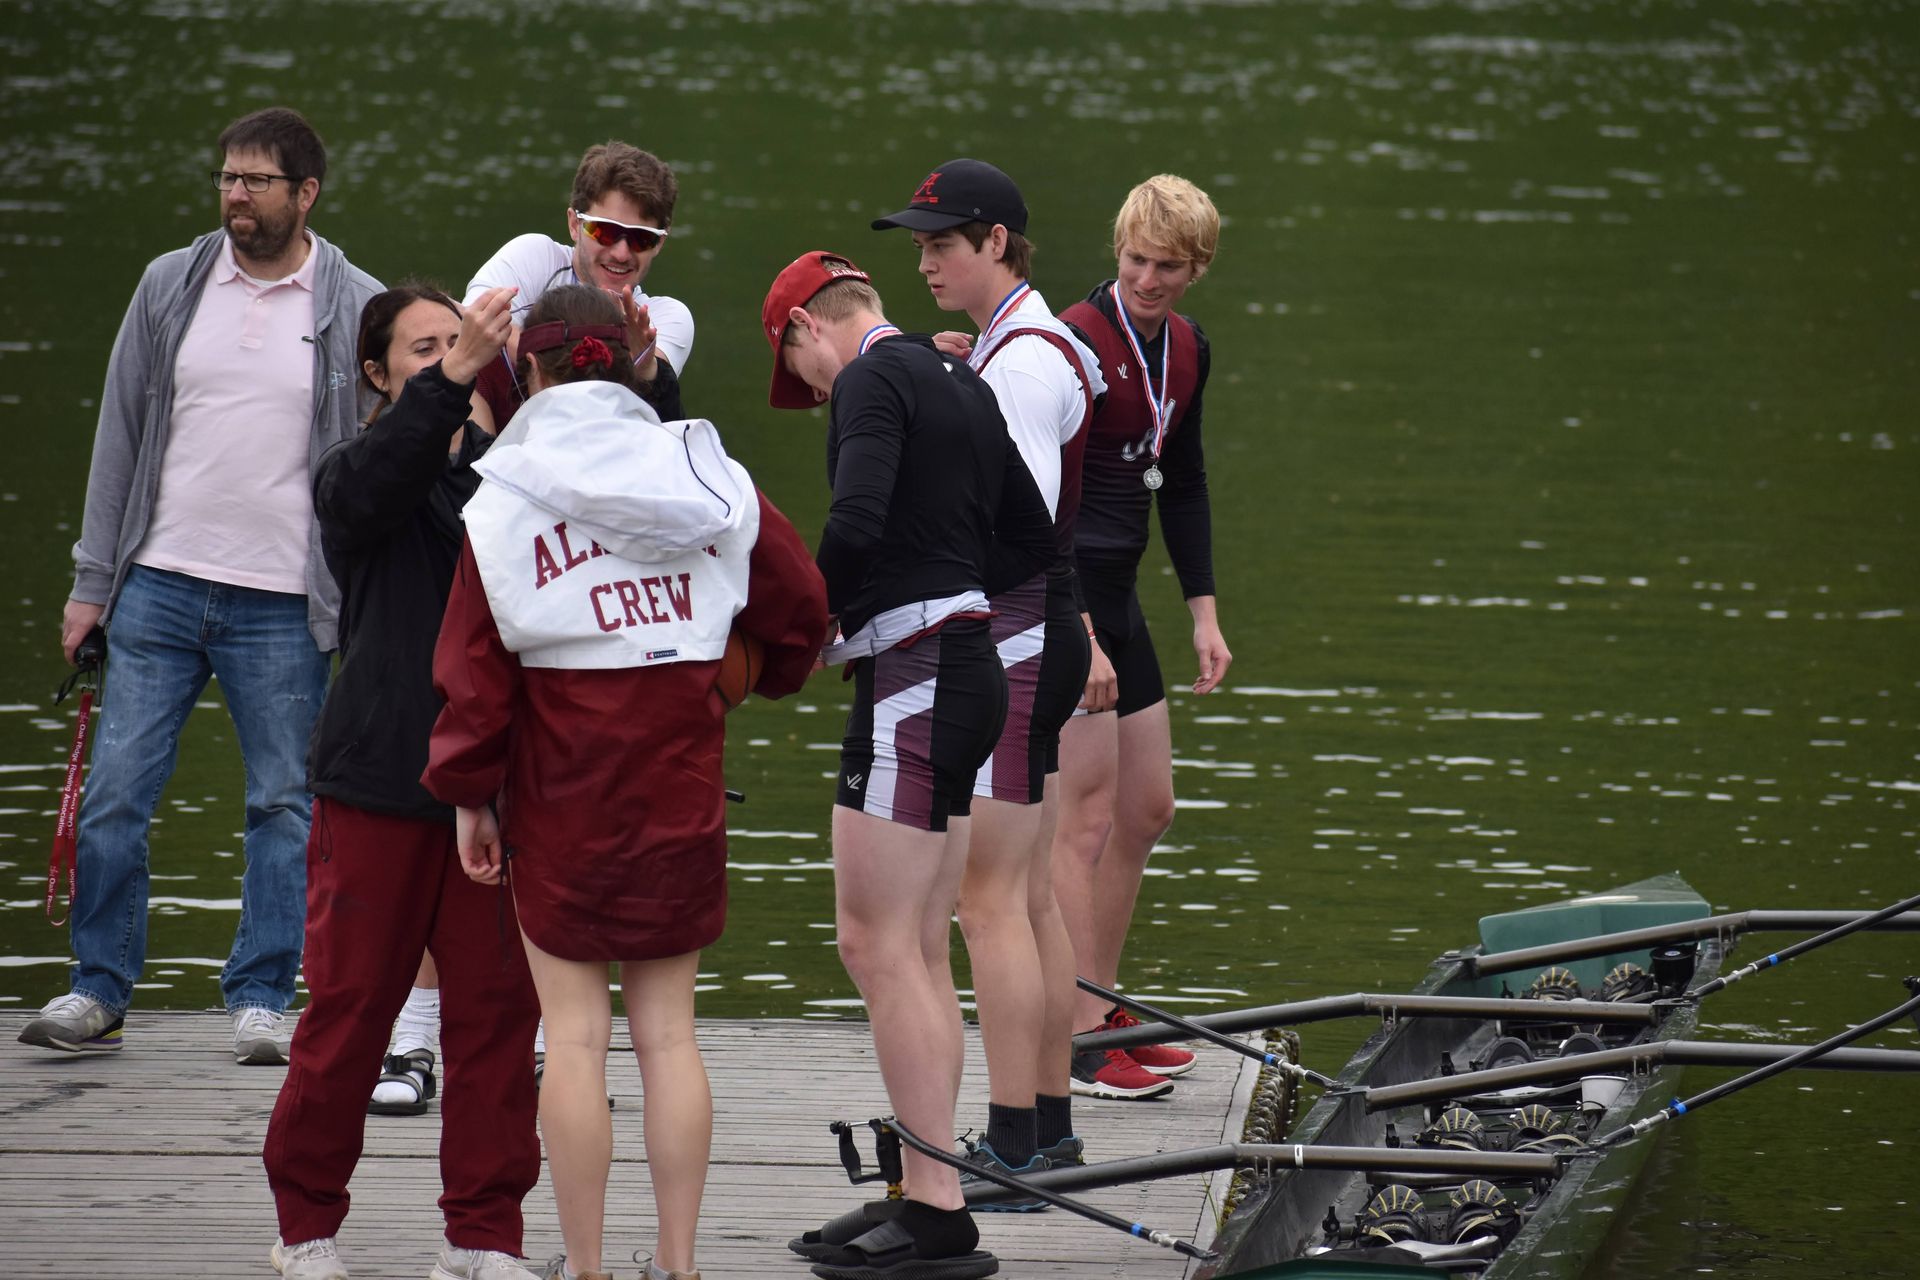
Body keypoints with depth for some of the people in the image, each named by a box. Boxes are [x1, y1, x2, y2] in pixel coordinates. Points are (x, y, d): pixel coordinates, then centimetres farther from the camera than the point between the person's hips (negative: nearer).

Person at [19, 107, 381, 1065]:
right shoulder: (170, 287, 6)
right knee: (115, 792, 0)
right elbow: (122, 436, 9)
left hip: (286, 604, -2)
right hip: (160, 585, 2)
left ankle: (261, 1001, 11)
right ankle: (99, 992, 11)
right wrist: (93, 580, 6)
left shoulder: (357, 310, 0)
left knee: (284, 805, 2)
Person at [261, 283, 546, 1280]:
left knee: (499, 1008, 2)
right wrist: (455, 378, -36)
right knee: (352, 1005, 3)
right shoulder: (352, 473, 1)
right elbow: (373, 487, -22)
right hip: (380, 781, -2)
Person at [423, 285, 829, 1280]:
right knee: (668, 1030, 9)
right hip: (680, 784, 3)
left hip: (561, 786, -3)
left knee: (574, 1033, 2)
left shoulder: (507, 497, -8)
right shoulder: (705, 479, 1)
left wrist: (471, 795, 1)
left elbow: (473, 660, -8)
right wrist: (772, 671, 31)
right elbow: (799, 602, 10)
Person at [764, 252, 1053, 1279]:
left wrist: (815, 620, -10)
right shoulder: (960, 382, 18)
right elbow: (1031, 539, 24)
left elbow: (857, 522, -25)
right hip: (967, 666, 10)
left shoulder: (873, 379, -10)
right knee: (917, 951, 13)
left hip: (913, 675, -10)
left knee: (876, 944, -8)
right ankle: (923, 1196, 17)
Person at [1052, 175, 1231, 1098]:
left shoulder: (1185, 349, 9)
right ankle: (1076, 1043, -5)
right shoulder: (1078, 341, -17)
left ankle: (1102, 1013, 26)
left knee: (1147, 809, 15)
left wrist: (1204, 614, 16)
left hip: (1115, 593, 9)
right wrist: (1075, 630, -25)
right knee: (1086, 818, -8)